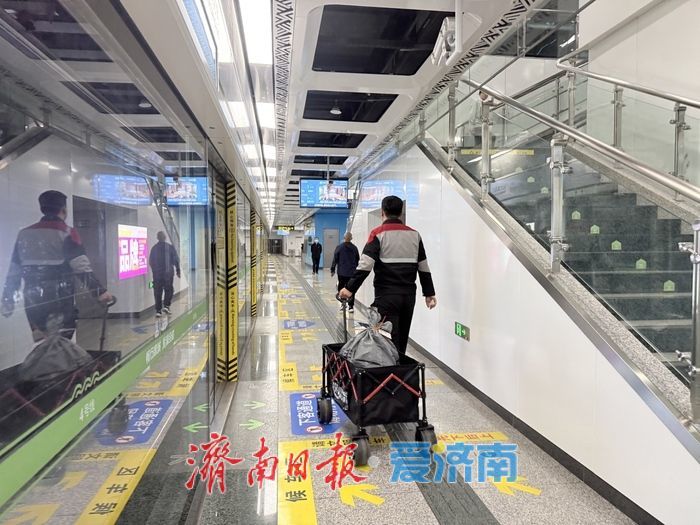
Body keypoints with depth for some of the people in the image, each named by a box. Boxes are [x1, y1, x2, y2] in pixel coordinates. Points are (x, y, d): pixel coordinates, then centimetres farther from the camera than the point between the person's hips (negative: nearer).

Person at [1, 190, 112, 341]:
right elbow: (81, 268, -18)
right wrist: (100, 291, -18)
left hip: (32, 301, 6)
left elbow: (13, 272, 14)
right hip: (60, 301, -6)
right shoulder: (66, 233, -7)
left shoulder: (24, 234, 11)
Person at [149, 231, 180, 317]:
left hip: (157, 274, 2)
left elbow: (150, 262, 11)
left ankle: (158, 310, 5)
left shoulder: (154, 248, 4)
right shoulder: (170, 247, -5)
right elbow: (176, 259, -4)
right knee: (169, 290, 11)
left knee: (158, 292, 6)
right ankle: (166, 306, -4)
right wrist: (178, 270, 5)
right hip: (168, 273, -2)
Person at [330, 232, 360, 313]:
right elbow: (358, 260, 10)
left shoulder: (339, 247, -6)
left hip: (342, 272, -2)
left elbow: (335, 259, -5)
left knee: (341, 288, 11)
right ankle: (351, 306, 2)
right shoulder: (354, 248, 2)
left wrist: (332, 270, 3)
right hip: (352, 273, 2)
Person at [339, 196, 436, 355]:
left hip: (386, 295, -5)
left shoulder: (378, 233, -5)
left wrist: (350, 288, -13)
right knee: (402, 338, 17)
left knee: (389, 338, -2)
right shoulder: (414, 235, 9)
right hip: (409, 295, 5)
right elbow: (424, 268, 12)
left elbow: (365, 265, -16)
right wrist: (429, 293, 18)